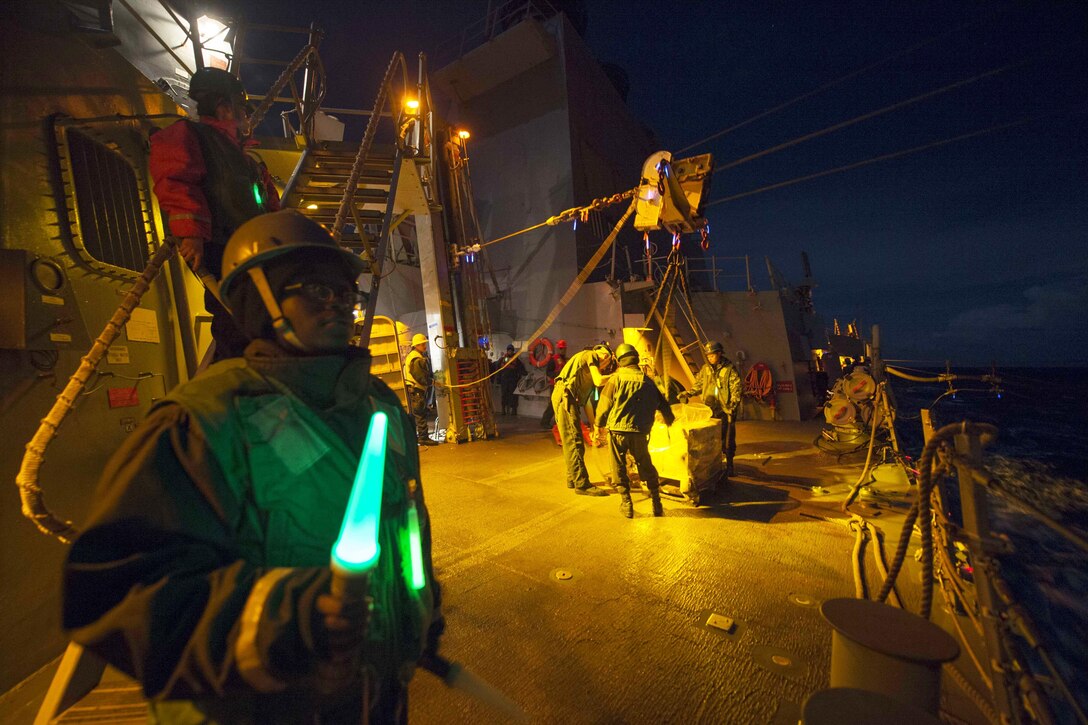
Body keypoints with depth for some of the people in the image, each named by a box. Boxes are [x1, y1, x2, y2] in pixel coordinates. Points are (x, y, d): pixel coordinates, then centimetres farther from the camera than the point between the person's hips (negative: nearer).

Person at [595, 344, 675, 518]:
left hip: (617, 430, -2)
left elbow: (605, 403, -1)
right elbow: (662, 404, 18)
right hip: (639, 432, 3)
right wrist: (669, 419, 39)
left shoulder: (616, 377, 1)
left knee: (619, 469, 14)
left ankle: (626, 505, 17)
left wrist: (599, 424, 15)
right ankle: (656, 505, 23)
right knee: (646, 467, 20)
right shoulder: (647, 381, 10)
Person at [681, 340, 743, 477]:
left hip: (725, 410, -4)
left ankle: (729, 464, 20)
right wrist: (688, 393, -1)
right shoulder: (705, 369, 7)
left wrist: (733, 406, -16)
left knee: (728, 439, 5)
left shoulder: (729, 369, -6)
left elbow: (736, 390, -7)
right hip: (710, 409, 4)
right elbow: (699, 385, 15)